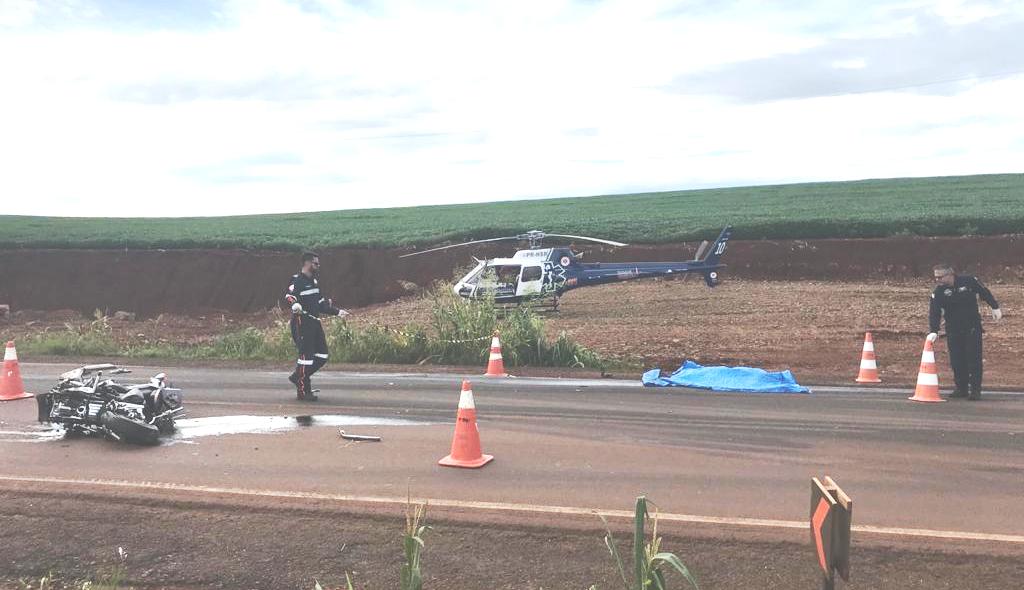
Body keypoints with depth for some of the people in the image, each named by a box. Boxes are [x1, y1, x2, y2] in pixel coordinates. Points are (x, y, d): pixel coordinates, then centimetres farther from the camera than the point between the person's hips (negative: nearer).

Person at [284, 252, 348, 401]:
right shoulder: (297, 281, -9)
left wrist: (337, 312, 22)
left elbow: (320, 303, 26)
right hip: (302, 321, -9)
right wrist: (295, 306, -44)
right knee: (306, 355, -9)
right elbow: (288, 296, -24)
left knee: (322, 356, 7)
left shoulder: (314, 281, 20)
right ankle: (302, 390, 0)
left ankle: (298, 377, 22)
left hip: (314, 321, 9)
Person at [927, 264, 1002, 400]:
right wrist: (933, 331, -22)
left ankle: (975, 390, 0)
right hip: (953, 330, 2)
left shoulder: (969, 282, -9)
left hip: (973, 328, -2)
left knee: (974, 359, -5)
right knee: (956, 361, 4)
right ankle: (961, 388, 15)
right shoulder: (938, 292, -5)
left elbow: (985, 293, 7)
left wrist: (995, 308, 10)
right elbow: (934, 313, -11)